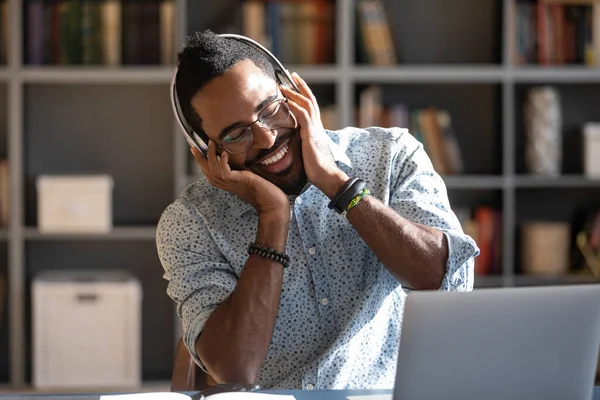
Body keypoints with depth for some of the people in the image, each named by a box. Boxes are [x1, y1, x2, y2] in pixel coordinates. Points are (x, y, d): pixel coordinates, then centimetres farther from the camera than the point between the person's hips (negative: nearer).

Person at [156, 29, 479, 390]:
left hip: (393, 393, 0)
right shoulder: (189, 222, 0)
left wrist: (335, 181, -13)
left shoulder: (391, 154, 1)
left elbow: (452, 283, -12)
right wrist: (273, 214, -11)